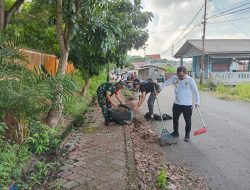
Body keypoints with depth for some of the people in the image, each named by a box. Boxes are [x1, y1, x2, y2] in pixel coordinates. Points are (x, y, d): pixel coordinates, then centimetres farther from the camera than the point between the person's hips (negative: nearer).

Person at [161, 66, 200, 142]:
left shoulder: (190, 80, -11)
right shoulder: (174, 78, -3)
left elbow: (195, 91, -7)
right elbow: (166, 83, 1)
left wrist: (197, 102, -9)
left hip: (187, 105, -3)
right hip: (177, 104, 4)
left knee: (188, 121, 7)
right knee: (175, 119, 16)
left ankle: (187, 135, 28)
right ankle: (175, 132, 37)